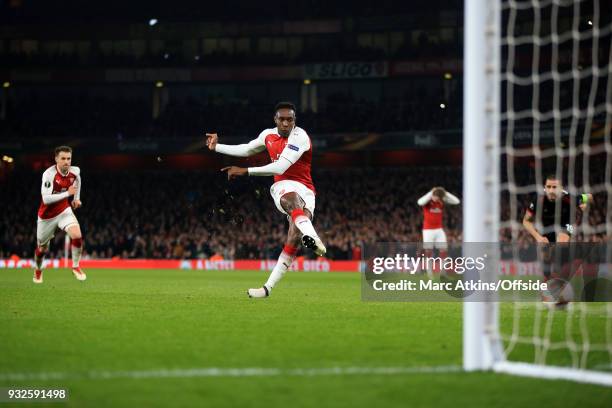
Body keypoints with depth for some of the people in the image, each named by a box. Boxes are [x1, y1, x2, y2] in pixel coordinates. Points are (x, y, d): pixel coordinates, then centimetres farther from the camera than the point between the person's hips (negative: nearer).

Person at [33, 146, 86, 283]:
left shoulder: (75, 172, -11)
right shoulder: (49, 174, -27)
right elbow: (46, 199, -34)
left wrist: (76, 198, 14)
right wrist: (67, 193, -34)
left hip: (64, 211, 3)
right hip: (47, 215, -3)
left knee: (77, 235, -24)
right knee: (42, 248, 13)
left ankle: (76, 267, -2)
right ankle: (38, 271, 46)